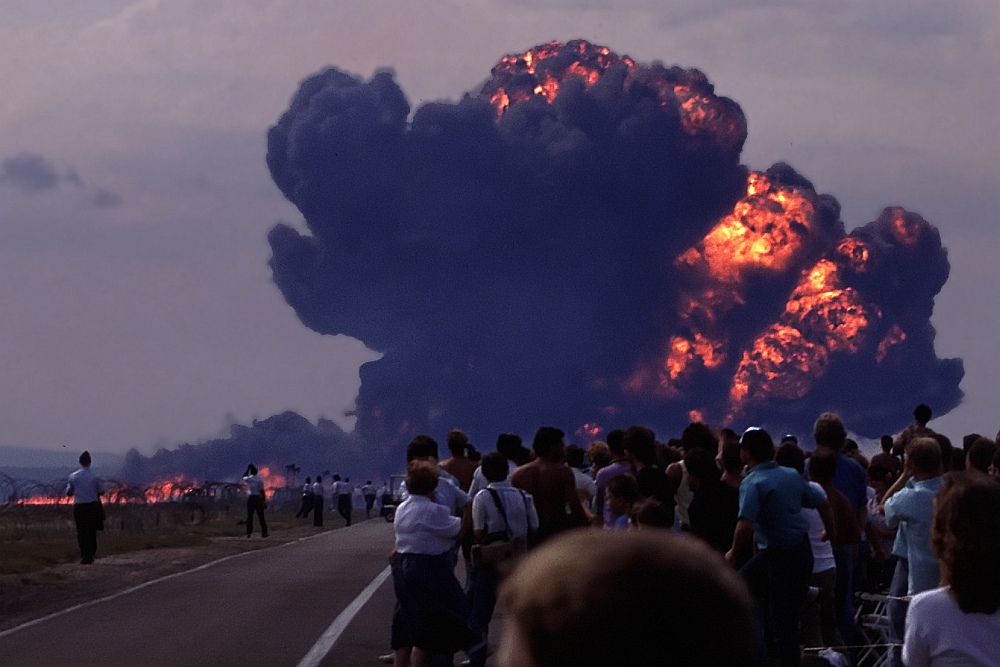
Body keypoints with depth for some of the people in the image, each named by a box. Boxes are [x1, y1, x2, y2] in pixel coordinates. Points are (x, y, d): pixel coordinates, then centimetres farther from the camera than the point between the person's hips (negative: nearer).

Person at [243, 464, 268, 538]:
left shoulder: (248, 479, -2)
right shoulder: (259, 480, -6)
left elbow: (243, 477, 24)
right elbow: (262, 491, -7)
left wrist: (248, 469, 20)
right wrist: (264, 501, -2)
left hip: (250, 498, 1)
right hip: (258, 498, -1)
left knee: (249, 516, 5)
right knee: (261, 516, 2)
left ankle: (249, 532, -1)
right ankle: (264, 532, 1)